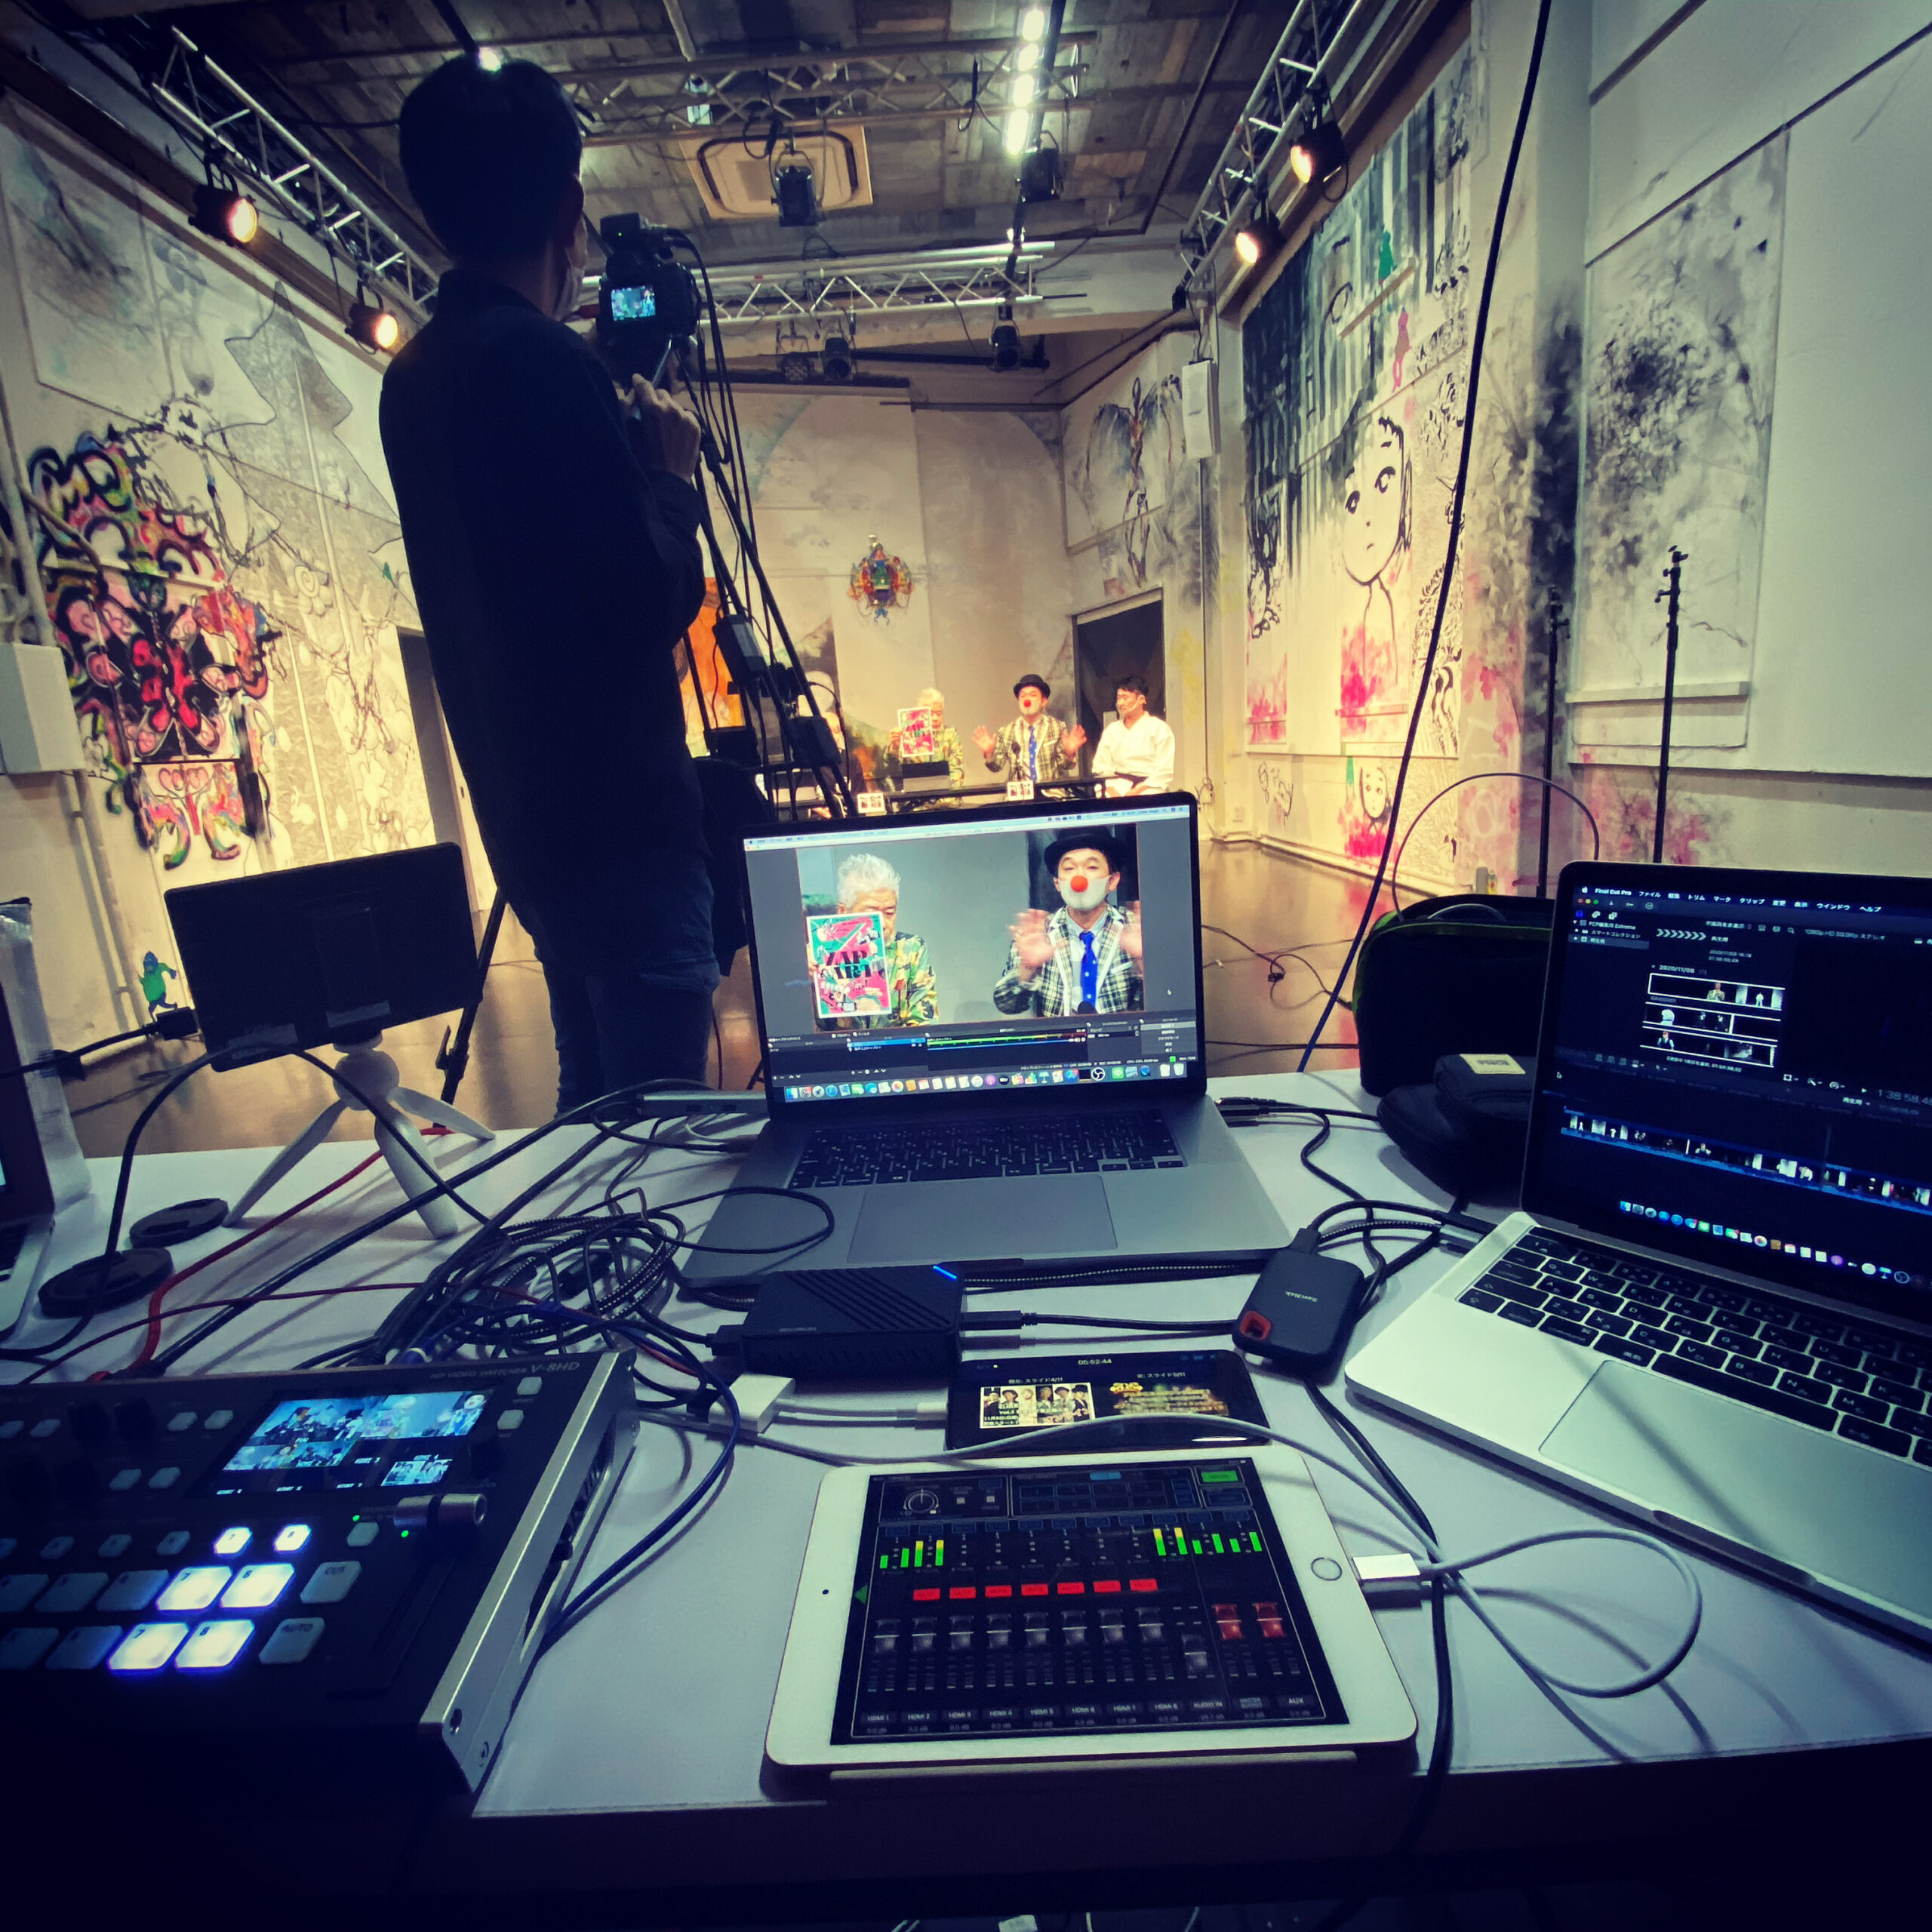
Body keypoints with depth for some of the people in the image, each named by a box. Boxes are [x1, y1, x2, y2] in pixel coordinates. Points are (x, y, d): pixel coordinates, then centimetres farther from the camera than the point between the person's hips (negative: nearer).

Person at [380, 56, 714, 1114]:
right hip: (617, 817, -9)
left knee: (591, 1102, 20)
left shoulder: (413, 378, 14)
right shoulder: (545, 362, -13)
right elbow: (655, 600, -16)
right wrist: (670, 472, 1)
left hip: (525, 815, 10)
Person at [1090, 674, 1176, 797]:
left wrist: (1137, 791, -16)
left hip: (1148, 787, -3)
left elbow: (1165, 771, -5)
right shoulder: (1111, 730, 17)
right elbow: (1101, 768, 9)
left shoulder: (1159, 728, 5)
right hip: (1118, 787, 3)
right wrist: (1112, 792, -10)